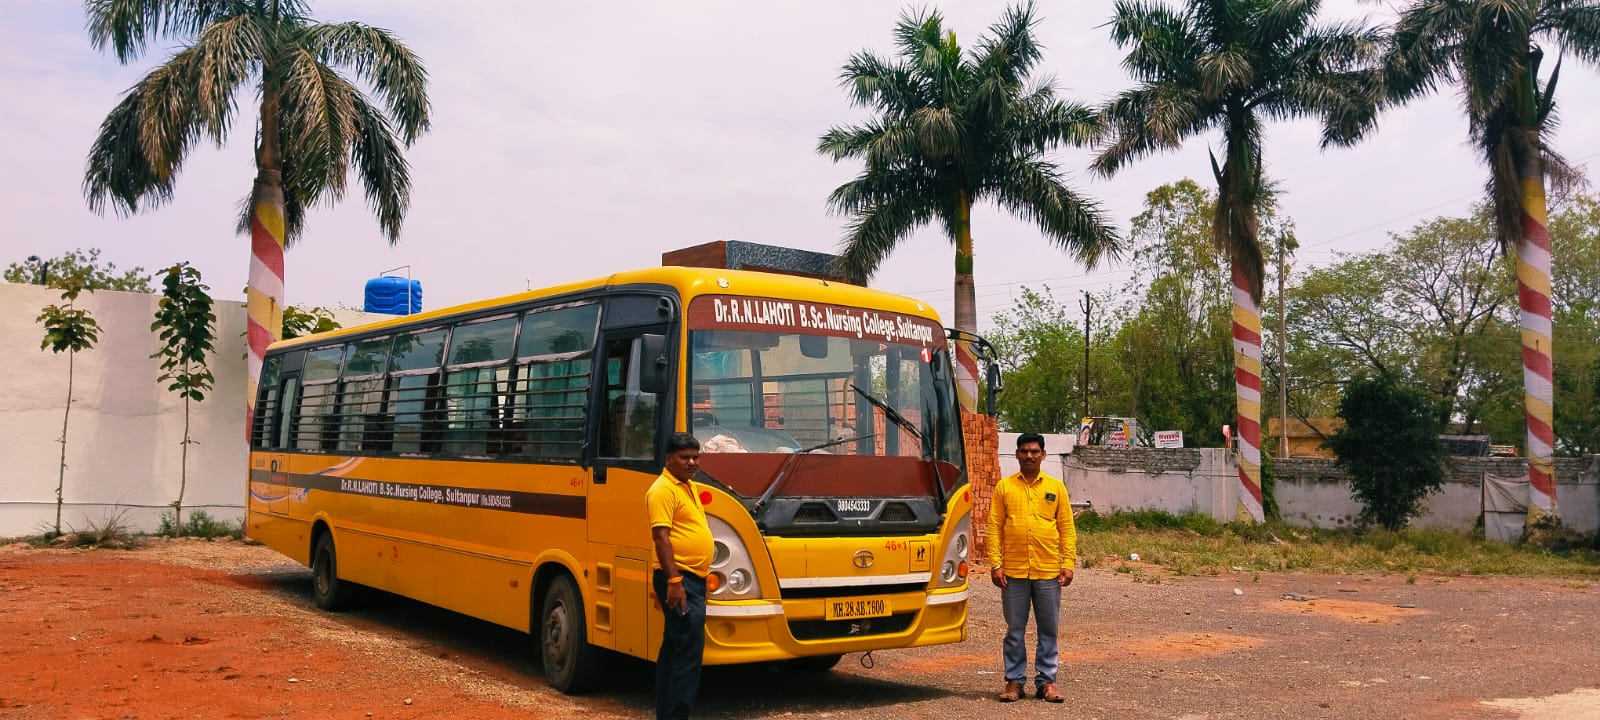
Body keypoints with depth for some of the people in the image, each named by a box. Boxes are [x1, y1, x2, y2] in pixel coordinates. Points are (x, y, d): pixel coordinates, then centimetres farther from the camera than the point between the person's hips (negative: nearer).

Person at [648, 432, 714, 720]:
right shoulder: (663, 490, -13)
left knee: (674, 648, 14)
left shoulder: (689, 486, 17)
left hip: (693, 578, 10)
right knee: (689, 650, -12)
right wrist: (674, 580, -25)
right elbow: (661, 536, -20)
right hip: (678, 579, -10)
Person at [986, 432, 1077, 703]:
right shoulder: (1004, 487, 4)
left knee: (1048, 630, 7)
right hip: (1013, 572, -1)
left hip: (1048, 572, 1)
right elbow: (994, 528, 1)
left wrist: (1068, 563, -3)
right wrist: (995, 564, -6)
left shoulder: (1056, 487, 6)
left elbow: (1067, 528, 6)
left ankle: (1046, 681, 17)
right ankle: (1014, 681, 16)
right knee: (1015, 630, 6)